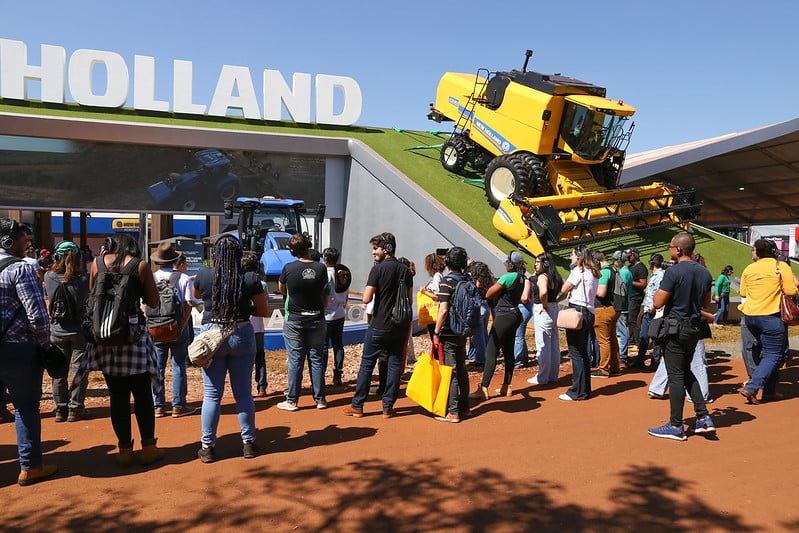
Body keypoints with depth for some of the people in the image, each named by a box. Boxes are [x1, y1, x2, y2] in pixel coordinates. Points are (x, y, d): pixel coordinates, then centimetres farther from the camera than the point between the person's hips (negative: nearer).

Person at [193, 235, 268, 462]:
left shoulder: (204, 275, -5)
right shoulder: (250, 278, -7)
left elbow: (197, 294, 17)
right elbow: (262, 310, -2)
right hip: (242, 335, 0)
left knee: (211, 394, 8)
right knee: (243, 393, 11)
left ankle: (207, 447, 14)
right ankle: (249, 443, 20)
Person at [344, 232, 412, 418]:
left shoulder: (378, 269, -12)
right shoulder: (406, 270, 6)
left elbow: (366, 298, -15)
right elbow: (410, 300, 11)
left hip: (379, 326, -5)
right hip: (400, 326, 5)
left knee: (367, 363, 5)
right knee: (394, 364, 9)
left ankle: (357, 406, 12)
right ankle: (388, 407, 13)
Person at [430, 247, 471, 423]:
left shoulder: (447, 281, -15)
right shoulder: (466, 280, 7)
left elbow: (443, 310, -20)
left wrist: (436, 333, -14)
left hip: (448, 334, -8)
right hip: (462, 332, 8)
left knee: (450, 372, -3)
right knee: (461, 369, 16)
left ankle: (452, 412, 0)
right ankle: (463, 406, 25)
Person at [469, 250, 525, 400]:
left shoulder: (507, 277, -18)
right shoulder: (521, 278, 9)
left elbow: (489, 294, -11)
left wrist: (495, 285, 4)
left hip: (504, 316, -9)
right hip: (515, 315, 9)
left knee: (491, 352, -7)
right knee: (508, 352, 15)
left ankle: (483, 389, -8)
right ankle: (506, 387, 21)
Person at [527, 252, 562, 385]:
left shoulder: (542, 276, -16)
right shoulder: (555, 276, 10)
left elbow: (543, 292, -33)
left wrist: (544, 306, -20)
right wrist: (555, 301, 9)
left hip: (543, 311, -9)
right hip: (554, 308, 9)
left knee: (543, 346, -1)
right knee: (554, 345, 14)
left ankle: (542, 377, 6)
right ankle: (553, 375, 23)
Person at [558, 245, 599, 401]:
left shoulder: (578, 270, -9)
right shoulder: (592, 272, 17)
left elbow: (564, 289, -9)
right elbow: (593, 294, 14)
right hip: (589, 313, 9)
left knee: (575, 352, -5)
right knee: (583, 352, 14)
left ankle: (578, 391, -3)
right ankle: (585, 389, 19)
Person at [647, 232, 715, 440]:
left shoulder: (673, 272, -18)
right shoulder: (705, 273, 6)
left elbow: (657, 303, -17)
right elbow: (706, 303, 16)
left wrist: (660, 290, 1)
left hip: (675, 328, -7)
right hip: (695, 328, 7)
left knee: (676, 376, -1)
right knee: (686, 371, 20)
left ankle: (676, 426, 7)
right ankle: (703, 417, 16)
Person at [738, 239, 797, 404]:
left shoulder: (748, 269, 6)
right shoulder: (781, 266, -7)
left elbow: (743, 293, 13)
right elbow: (791, 291, -10)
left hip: (750, 316, 6)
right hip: (771, 316, -5)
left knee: (767, 353, 19)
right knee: (773, 355, -1)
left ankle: (769, 391, 21)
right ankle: (751, 388, -13)